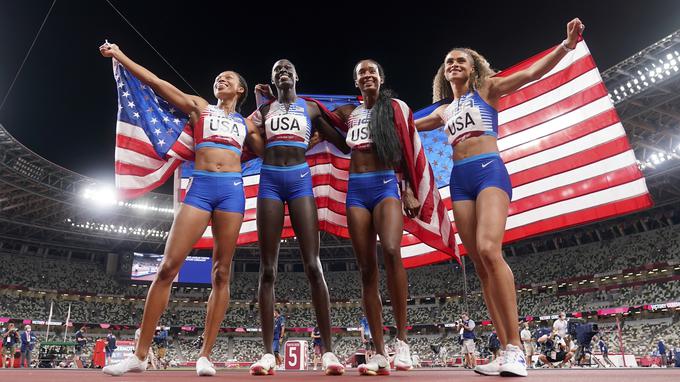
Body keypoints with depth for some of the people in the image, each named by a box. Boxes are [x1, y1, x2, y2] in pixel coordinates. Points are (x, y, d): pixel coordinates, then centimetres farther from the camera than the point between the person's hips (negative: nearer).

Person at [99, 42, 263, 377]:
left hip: (232, 189, 1)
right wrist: (119, 55, 8)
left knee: (221, 273, -2)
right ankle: (140, 354, 1)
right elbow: (156, 82, 12)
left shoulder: (246, 124, 21)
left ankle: (205, 355, 5)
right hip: (199, 188, -1)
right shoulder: (198, 107, 18)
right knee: (168, 266, -8)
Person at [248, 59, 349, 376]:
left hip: (300, 178, -1)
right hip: (270, 180, 2)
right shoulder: (264, 109, 19)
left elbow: (343, 144, 17)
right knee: (267, 269, -4)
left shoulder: (311, 108, 15)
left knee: (313, 266, -11)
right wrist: (260, 103, 9)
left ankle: (328, 351, -8)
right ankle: (268, 353, -1)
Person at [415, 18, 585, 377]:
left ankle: (515, 349, -20)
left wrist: (566, 45, -12)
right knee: (480, 264, -4)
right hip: (459, 180, 5)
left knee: (489, 250, -25)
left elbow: (532, 72, 1)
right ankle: (506, 350, -1)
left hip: (489, 170, -5)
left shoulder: (487, 90, 13)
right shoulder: (443, 111, 25)